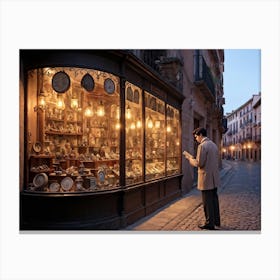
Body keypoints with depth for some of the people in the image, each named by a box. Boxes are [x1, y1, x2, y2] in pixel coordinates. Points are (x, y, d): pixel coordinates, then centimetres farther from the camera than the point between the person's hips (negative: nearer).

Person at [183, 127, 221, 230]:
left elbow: (199, 164, -19)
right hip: (214, 178, 9)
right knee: (214, 200, 18)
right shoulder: (214, 144, 12)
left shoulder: (202, 146, -17)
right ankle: (216, 220, 29)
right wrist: (194, 158, 18)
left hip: (206, 179, -9)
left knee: (207, 202, 3)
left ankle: (210, 223, 13)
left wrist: (190, 158, -3)